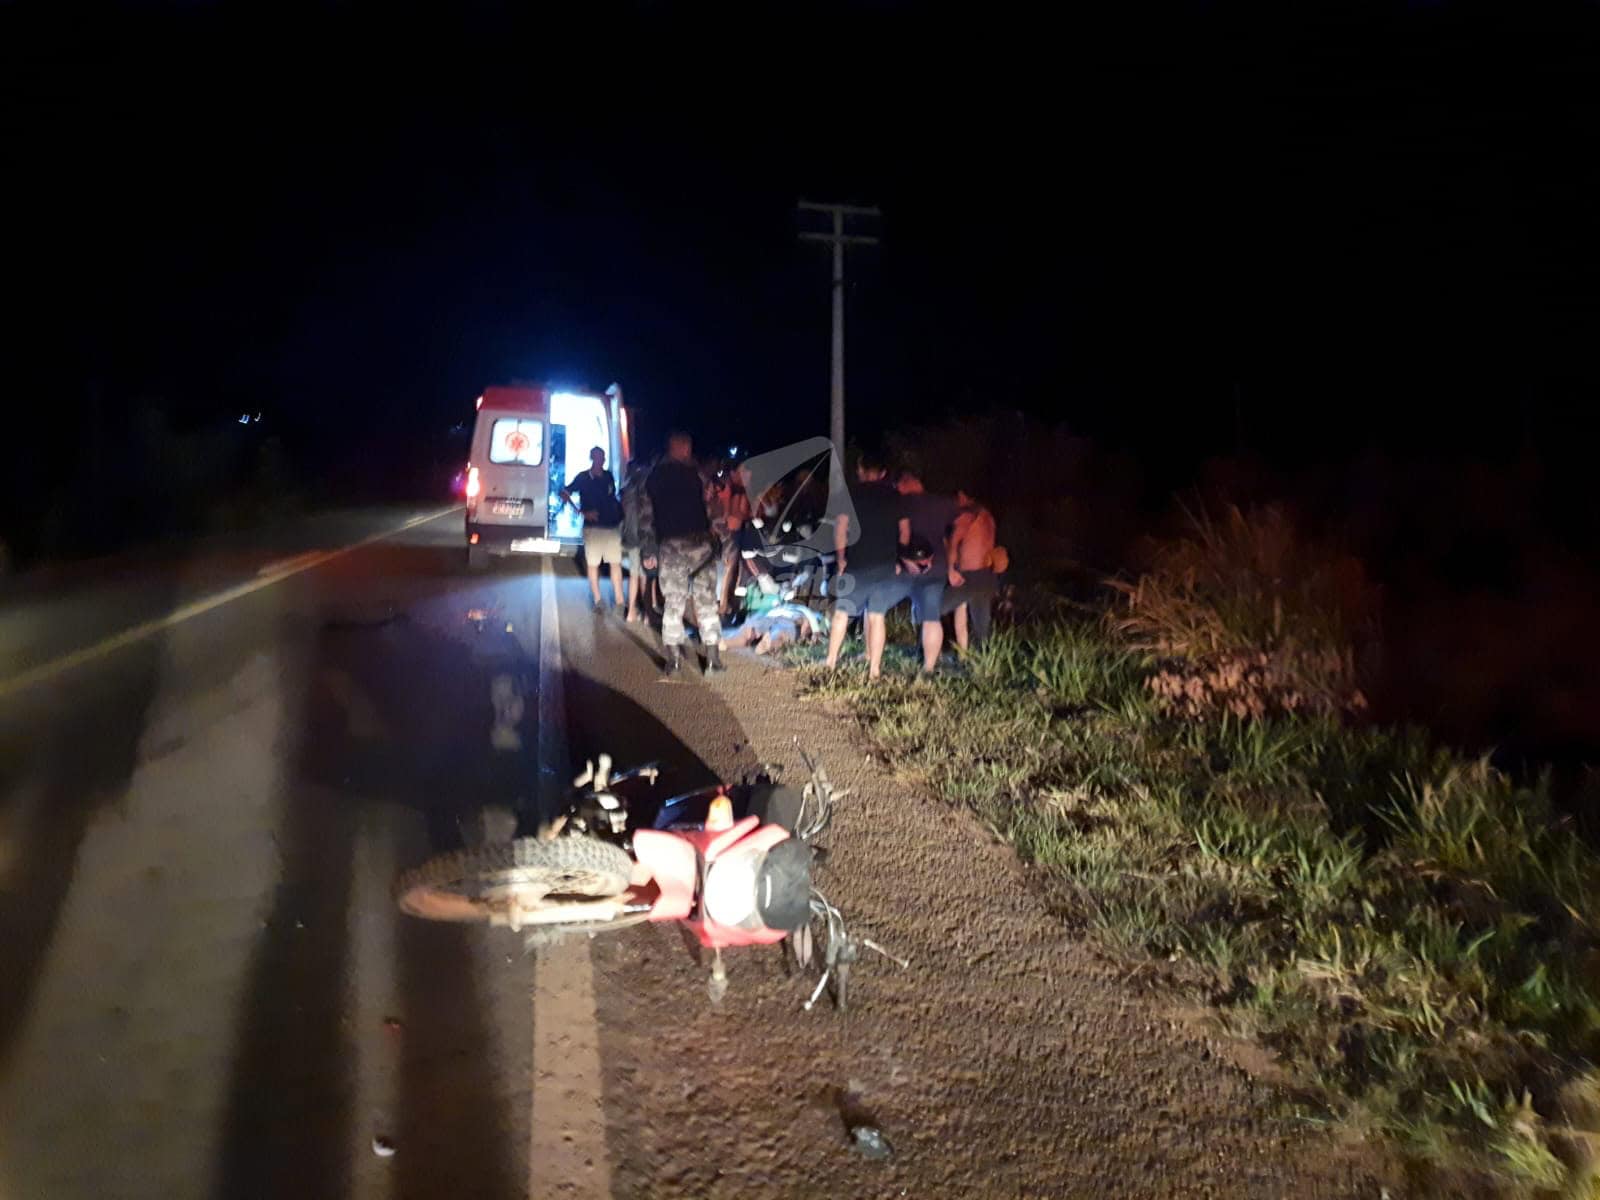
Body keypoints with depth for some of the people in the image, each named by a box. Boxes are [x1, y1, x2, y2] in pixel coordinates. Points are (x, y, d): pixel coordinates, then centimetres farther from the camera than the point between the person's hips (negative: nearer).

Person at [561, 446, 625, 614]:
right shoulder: (583, 477, -1)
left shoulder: (609, 476, 9)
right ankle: (597, 601, 7)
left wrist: (619, 514, 3)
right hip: (593, 526, -4)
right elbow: (564, 493, -2)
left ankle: (619, 601, 3)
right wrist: (583, 512, -11)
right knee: (593, 564, 1)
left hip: (612, 525, 4)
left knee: (616, 563, 1)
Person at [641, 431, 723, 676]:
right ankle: (713, 659, 2)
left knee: (672, 603, 8)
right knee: (706, 602, 3)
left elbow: (647, 516, 10)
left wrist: (649, 551, 13)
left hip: (670, 546, 2)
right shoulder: (697, 473, 0)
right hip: (700, 543, -2)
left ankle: (674, 660, 6)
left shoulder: (654, 477, 11)